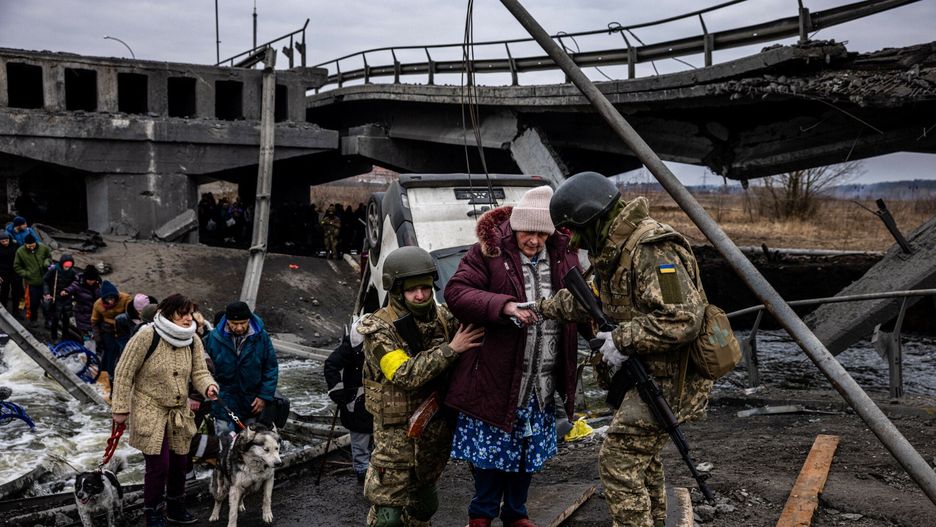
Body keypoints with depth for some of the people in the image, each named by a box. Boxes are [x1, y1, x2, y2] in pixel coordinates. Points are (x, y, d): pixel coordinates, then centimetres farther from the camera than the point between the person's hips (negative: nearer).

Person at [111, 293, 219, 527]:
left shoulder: (193, 341, -1)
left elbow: (199, 372, 0)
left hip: (179, 412, 6)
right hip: (150, 412, -6)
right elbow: (124, 372, -13)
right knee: (159, 464, -8)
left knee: (179, 462, 13)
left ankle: (175, 507, 35)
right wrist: (121, 408, -10)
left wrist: (208, 386, -23)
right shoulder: (147, 336, -18)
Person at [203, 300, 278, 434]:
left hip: (252, 404, 1)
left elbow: (271, 368, -1)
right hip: (224, 404, -1)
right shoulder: (214, 338, -11)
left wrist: (265, 396, -5)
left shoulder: (261, 337, -8)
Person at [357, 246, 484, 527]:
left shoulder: (442, 317, -3)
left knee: (424, 503, 22)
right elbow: (406, 374, -27)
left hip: (437, 427, 5)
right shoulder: (379, 329, -17)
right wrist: (450, 349, -27)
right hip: (398, 432, -5)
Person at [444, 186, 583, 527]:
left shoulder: (563, 254, 4)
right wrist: (505, 306, -31)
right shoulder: (488, 251, -11)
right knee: (491, 449, 8)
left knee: (529, 452, 18)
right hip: (495, 376, -4)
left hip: (541, 384, 5)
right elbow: (455, 293, -19)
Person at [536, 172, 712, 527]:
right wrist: (543, 308, 25)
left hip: (667, 377, -10)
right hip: (645, 371, 10)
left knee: (619, 460, -8)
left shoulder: (652, 249, -25)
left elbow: (683, 319, -31)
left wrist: (623, 340, -25)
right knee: (643, 456, 22)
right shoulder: (614, 248, 7)